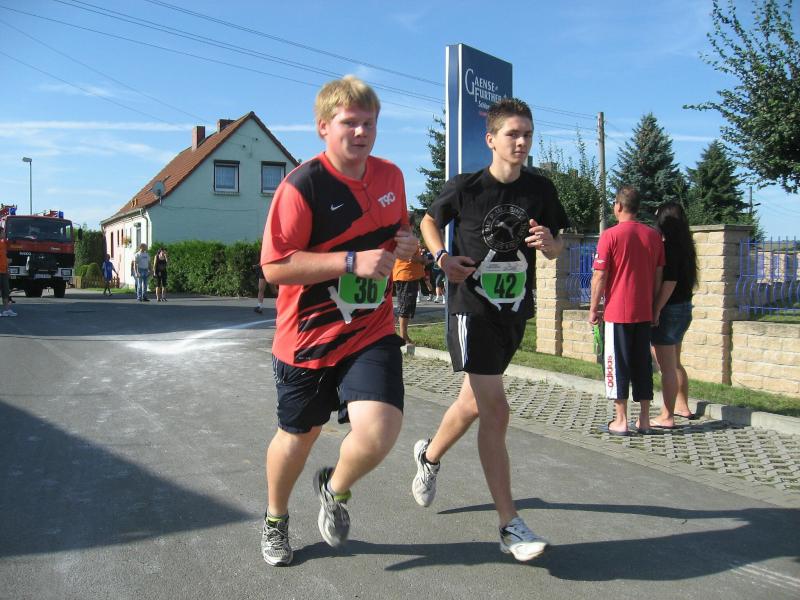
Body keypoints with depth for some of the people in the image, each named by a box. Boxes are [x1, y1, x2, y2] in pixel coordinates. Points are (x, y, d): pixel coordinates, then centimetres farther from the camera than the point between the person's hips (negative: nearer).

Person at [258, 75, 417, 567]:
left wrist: (407, 243, -2)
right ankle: (276, 519, 47)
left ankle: (336, 490, 20)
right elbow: (274, 266, -19)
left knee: (379, 430, -17)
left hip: (372, 332, 3)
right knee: (299, 435, 15)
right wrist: (353, 261, -25)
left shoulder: (391, 176, 3)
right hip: (309, 337, -3)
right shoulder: (303, 185, -16)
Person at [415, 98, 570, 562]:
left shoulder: (541, 189, 2)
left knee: (476, 402, 17)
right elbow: (429, 221, 11)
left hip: (515, 309, 5)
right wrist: (442, 256, -8)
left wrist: (549, 243, -13)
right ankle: (510, 526, -5)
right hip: (473, 307, -5)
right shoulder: (465, 188, -7)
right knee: (496, 410, -12)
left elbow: (557, 248, 11)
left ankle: (430, 456, 46)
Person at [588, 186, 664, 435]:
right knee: (642, 364, 11)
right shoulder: (654, 235, 6)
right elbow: (658, 276, 10)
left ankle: (620, 421, 5)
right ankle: (644, 420, 16)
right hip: (644, 313, 5)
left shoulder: (610, 235, -10)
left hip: (617, 312, -5)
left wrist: (593, 309, -1)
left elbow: (600, 277, -10)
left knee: (617, 364, 2)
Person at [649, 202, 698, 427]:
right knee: (674, 363, 22)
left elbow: (669, 282, -22)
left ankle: (666, 417, 4)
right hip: (684, 307, 9)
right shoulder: (684, 247, 10)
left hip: (669, 310, -9)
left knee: (666, 367, -2)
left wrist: (656, 311, -19)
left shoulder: (668, 247, -17)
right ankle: (682, 407, 33)